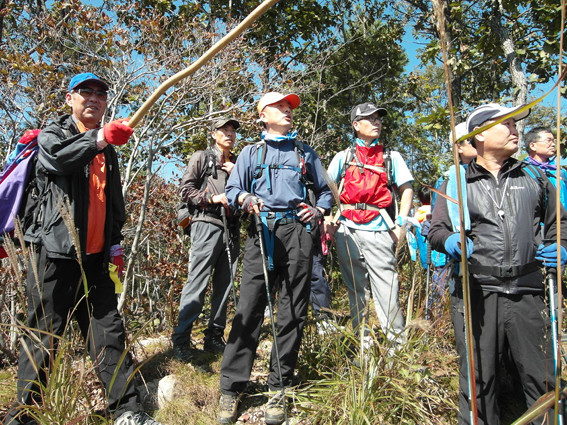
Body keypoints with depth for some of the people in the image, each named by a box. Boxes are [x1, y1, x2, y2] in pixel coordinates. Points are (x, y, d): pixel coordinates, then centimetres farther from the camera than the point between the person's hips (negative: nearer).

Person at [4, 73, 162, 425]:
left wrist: (116, 243, 18)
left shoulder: (109, 150, 20)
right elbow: (57, 155, -21)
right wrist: (98, 139, -31)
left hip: (95, 257, 5)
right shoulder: (53, 134, 5)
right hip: (55, 254, -5)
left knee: (109, 330, 4)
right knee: (43, 335, 1)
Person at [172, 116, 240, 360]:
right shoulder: (202, 157, 9)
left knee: (224, 286, 7)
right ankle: (181, 340, -2)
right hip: (207, 223, -5)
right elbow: (185, 189, 1)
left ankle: (214, 338, 16)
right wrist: (212, 198, -13)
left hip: (232, 228, 6)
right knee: (197, 283, -10)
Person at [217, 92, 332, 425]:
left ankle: (279, 388, 11)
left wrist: (319, 211, 3)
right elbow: (232, 189, 13)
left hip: (297, 232, 1)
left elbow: (325, 190, 23)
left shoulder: (305, 153, 22)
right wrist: (245, 199, -10)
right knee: (249, 308, -8)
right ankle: (232, 388, 0)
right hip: (262, 232, -1)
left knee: (293, 312, 0)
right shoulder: (252, 152, 19)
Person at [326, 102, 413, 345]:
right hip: (347, 229, 1)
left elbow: (407, 189, 10)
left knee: (386, 287, -7)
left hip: (378, 229, -1)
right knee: (354, 287, 8)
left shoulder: (391, 157, 14)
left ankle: (398, 342, 3)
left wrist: (400, 223, -2)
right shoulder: (343, 157, 14)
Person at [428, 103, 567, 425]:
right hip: (476, 292, -1)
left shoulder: (534, 177, 15)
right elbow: (436, 230, 7)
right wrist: (450, 241, -14)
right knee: (479, 380, 7)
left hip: (527, 292, 2)